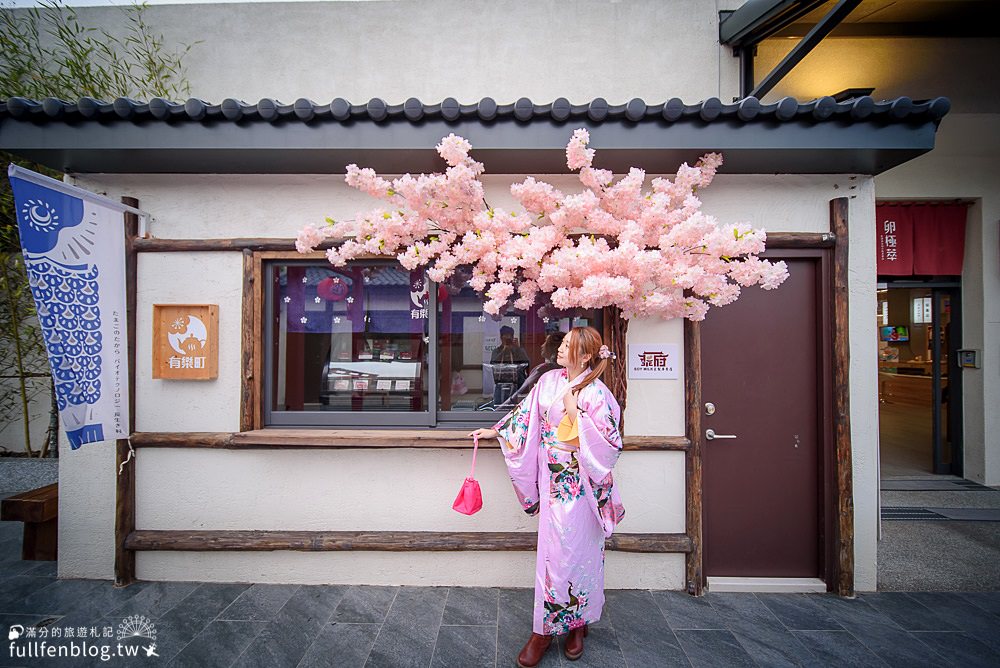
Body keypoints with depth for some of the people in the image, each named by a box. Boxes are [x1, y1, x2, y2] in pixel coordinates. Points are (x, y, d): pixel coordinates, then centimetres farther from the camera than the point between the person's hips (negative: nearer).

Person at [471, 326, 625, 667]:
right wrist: (496, 431, 19)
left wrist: (575, 412, -23)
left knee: (576, 551, 7)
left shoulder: (597, 394, -13)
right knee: (552, 551, 11)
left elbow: (609, 445, -18)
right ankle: (545, 629, 26)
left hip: (580, 483, -4)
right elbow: (526, 415, 14)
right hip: (552, 481, 4)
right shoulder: (549, 381, 1)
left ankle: (577, 623, 31)